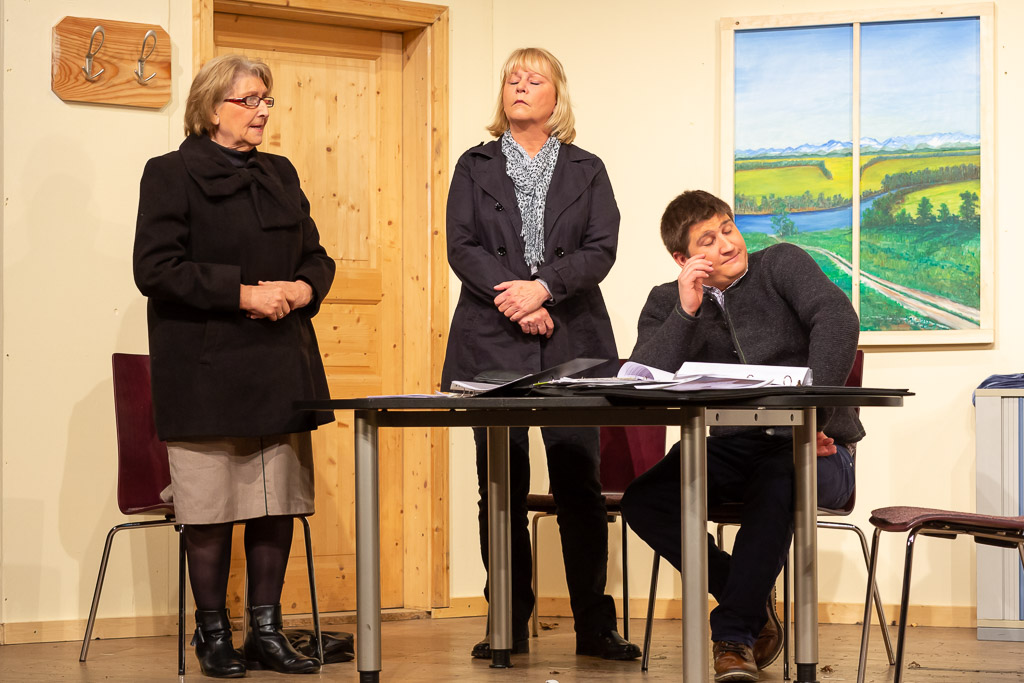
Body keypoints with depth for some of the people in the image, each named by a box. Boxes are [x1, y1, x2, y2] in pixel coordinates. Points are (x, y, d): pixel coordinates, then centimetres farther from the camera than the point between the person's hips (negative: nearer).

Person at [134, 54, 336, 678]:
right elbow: (156, 269, -11)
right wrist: (243, 294, -17)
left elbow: (316, 256, 20)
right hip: (207, 367, -5)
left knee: (277, 503, 5)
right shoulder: (172, 174, -2)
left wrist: (303, 288, -3)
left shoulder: (280, 175, 17)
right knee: (212, 507, -2)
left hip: (280, 365, 5)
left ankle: (267, 632, 14)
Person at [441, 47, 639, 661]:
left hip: (572, 340, 0)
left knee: (579, 484, -4)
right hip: (492, 342, 1)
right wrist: (514, 298, -13)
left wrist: (542, 287, -14)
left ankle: (595, 626, 1)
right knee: (502, 488, 0)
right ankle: (509, 626, 6)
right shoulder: (475, 167, 14)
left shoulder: (587, 171, 13)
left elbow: (601, 249, 1)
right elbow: (462, 246, 2)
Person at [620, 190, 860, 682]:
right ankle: (754, 601, -5)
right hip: (730, 451, 3)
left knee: (775, 486, -38)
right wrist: (686, 312, -13)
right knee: (642, 500, -21)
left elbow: (836, 318, -14)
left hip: (808, 453, -3)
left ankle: (733, 634, -22)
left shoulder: (781, 264, 6)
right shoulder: (668, 303, 13)